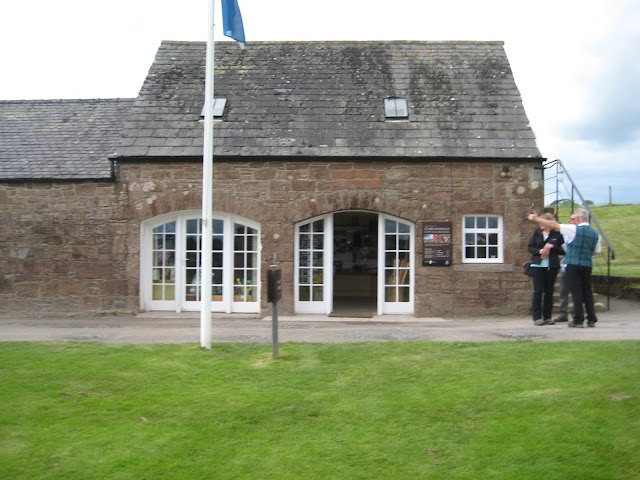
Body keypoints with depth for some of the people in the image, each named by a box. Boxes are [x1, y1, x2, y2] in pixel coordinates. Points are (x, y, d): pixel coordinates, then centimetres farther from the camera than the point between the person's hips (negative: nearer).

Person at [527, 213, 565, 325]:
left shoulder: (557, 234, 1)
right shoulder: (537, 233, 5)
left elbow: (563, 250, 1)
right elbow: (530, 247, 5)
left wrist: (553, 247, -15)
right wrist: (539, 251, -12)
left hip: (552, 266, 0)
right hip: (538, 265, 0)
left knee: (549, 291, 6)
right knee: (538, 291, -3)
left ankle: (547, 317, 13)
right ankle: (537, 317, -1)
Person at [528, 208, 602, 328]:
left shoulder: (573, 229, -7)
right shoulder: (594, 234, 11)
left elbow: (554, 225, -6)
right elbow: (597, 251, 16)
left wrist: (536, 218, 0)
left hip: (573, 265, -5)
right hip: (587, 265, 6)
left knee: (576, 292, -3)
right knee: (587, 292, 12)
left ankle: (578, 320, -3)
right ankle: (591, 320, 13)